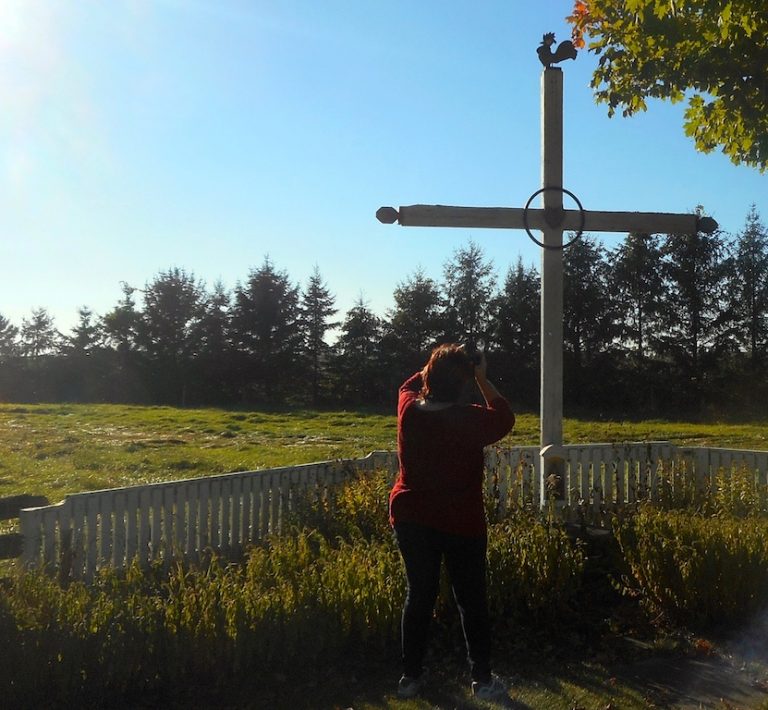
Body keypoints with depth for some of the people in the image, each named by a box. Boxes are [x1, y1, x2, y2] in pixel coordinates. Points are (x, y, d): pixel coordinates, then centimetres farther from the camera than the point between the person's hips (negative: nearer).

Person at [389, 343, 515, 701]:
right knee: (471, 600, 11)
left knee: (419, 595, 15)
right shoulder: (469, 420, -20)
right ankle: (482, 679, 21)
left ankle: (411, 676, 24)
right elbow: (505, 417, 0)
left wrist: (444, 362, 11)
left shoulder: (409, 408, -9)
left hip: (411, 520, 4)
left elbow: (411, 383, 15)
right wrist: (481, 377, 0)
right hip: (461, 524, -4)